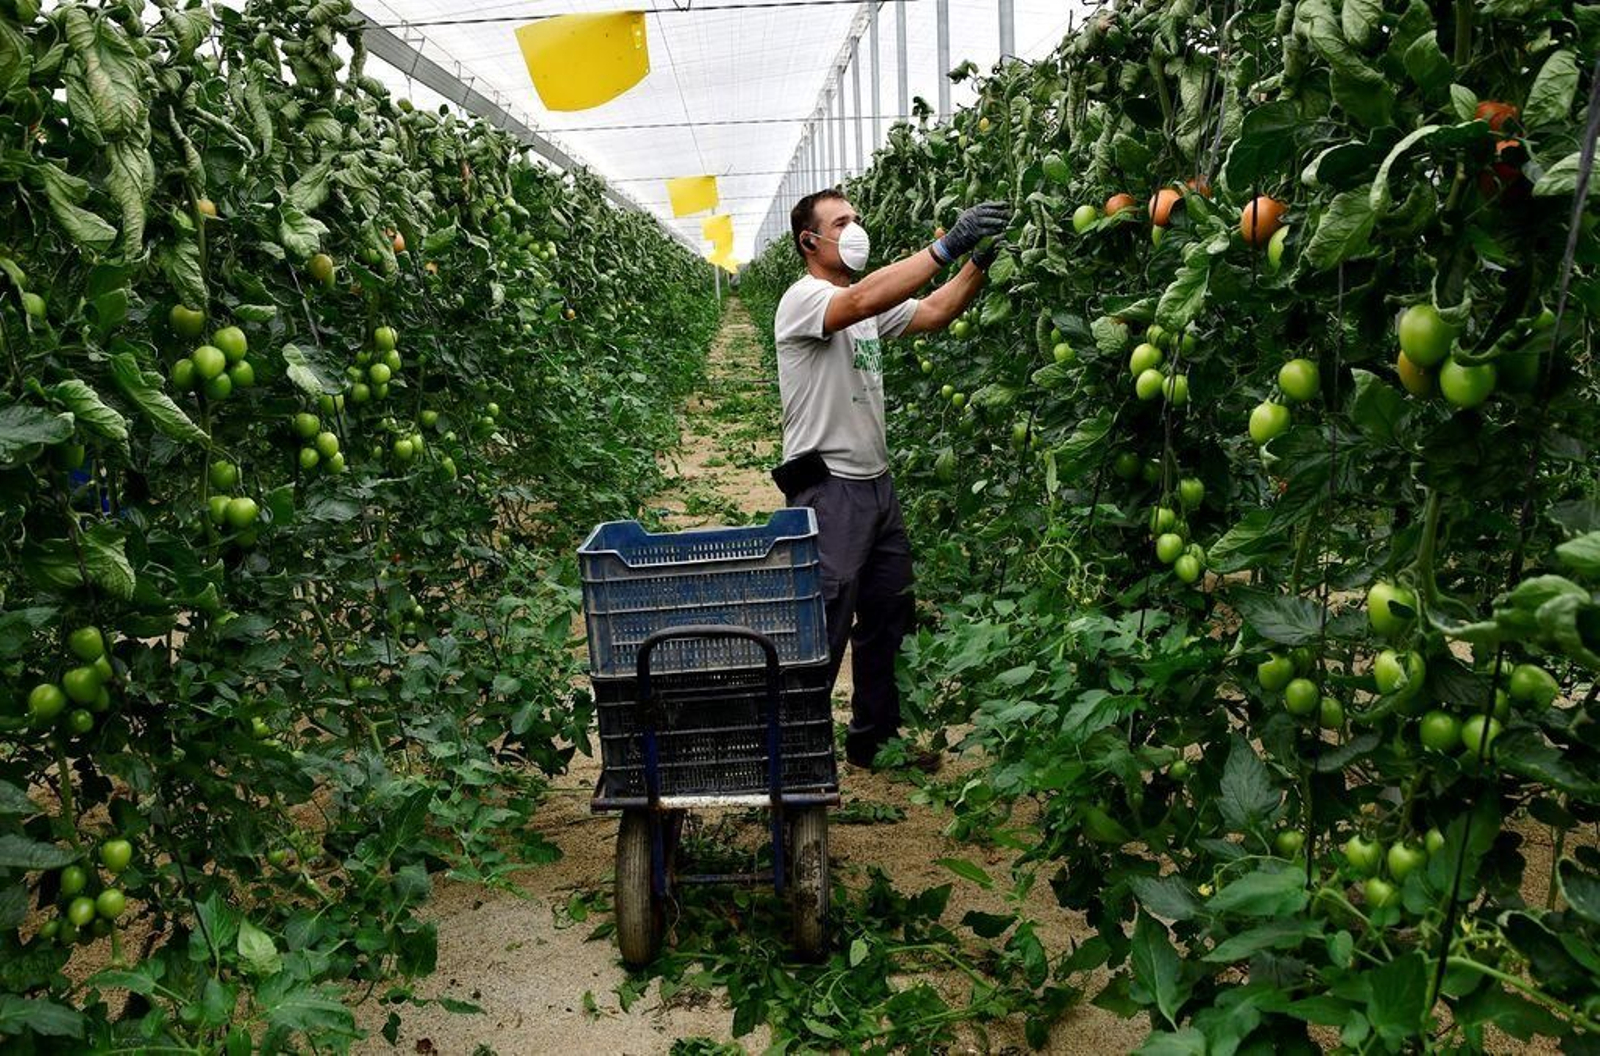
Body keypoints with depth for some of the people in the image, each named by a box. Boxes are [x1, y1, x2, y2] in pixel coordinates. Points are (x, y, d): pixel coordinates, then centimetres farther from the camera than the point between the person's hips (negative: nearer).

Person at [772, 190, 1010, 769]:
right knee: (823, 632, -7)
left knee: (888, 617, 16)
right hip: (827, 488, -9)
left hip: (877, 483, 9)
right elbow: (861, 299, -32)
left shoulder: (871, 305, 14)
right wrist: (947, 246, -36)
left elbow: (933, 313, 4)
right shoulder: (803, 299, -12)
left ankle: (874, 736, 31)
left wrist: (980, 260, -11)